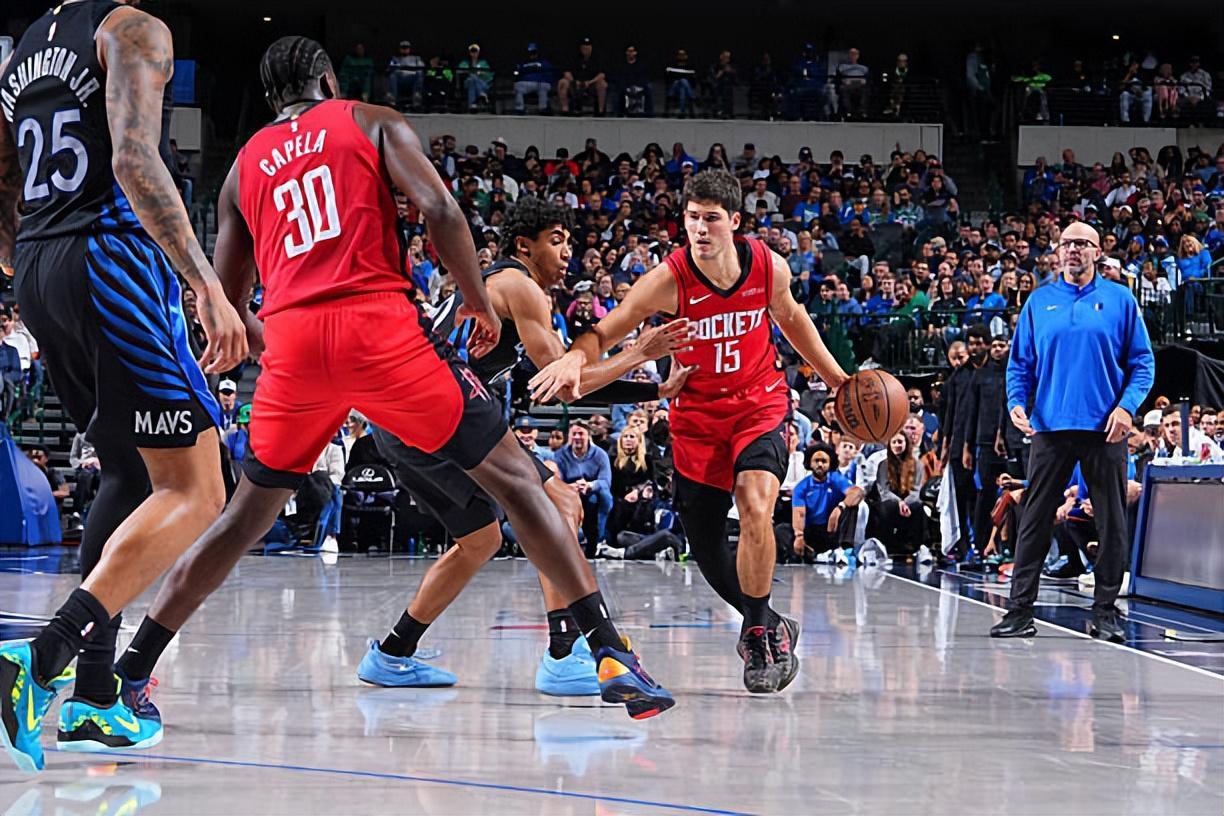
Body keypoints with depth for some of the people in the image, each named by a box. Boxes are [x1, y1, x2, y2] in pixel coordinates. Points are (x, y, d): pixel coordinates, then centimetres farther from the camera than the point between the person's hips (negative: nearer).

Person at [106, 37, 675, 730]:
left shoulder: (244, 166, 23)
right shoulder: (374, 124, 13)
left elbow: (226, 300, 23)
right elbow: (440, 210, -4)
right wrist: (480, 304, 7)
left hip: (291, 339, 3)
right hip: (380, 325, -3)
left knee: (248, 514, 21)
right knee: (515, 478, 5)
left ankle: (127, 674, 18)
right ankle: (614, 658, -5)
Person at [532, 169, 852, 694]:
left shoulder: (770, 267, -13)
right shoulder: (669, 280, -20)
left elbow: (791, 319, 10)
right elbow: (603, 334, -19)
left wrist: (836, 379, 13)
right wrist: (574, 358, -42)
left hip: (760, 404, -1)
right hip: (698, 412, 1)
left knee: (755, 505, -26)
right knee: (703, 539, 4)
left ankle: (760, 633, -11)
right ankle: (769, 626, 29)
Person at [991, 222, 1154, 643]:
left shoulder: (1120, 300, 5)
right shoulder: (1039, 301, 9)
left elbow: (1142, 362, 5)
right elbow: (1020, 362, 12)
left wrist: (1127, 406, -10)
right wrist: (1016, 402, -4)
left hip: (1105, 430, -1)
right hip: (1050, 427, 1)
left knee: (1112, 524, 3)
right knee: (1034, 520, 0)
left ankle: (1105, 610, 12)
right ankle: (1020, 609, 3)